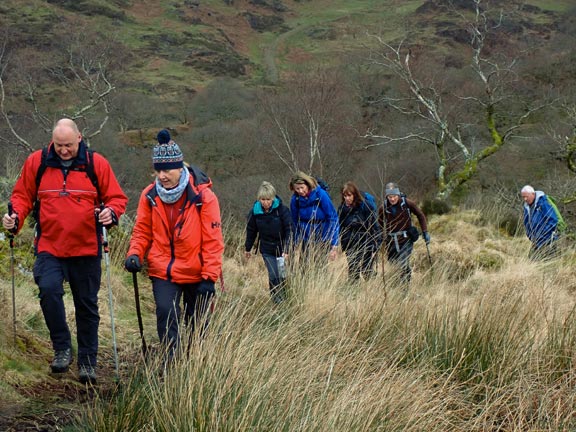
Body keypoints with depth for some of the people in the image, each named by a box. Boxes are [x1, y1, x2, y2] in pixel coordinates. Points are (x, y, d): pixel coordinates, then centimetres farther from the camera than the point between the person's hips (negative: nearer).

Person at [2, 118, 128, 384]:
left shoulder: (96, 164, 0)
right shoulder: (36, 162, 3)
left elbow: (117, 198, 5)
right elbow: (23, 195, 12)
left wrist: (111, 212, -17)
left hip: (86, 249, 0)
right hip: (49, 247, 0)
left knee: (87, 304, 8)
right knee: (49, 289, -25)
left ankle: (87, 362, 21)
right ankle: (62, 348, -8)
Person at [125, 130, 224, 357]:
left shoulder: (203, 196, -13)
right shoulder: (150, 195, -4)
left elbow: (212, 240, -11)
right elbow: (142, 231, 6)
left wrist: (209, 277, -13)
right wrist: (134, 254, -14)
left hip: (195, 273, -1)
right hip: (162, 272, 1)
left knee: (197, 324, 10)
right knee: (166, 313, -19)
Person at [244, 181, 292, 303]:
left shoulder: (282, 209, -15)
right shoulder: (255, 212, -6)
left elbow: (288, 230, -12)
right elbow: (251, 231, 8)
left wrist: (286, 249, -19)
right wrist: (247, 248, 16)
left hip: (281, 247, -2)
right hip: (266, 249, 2)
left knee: (281, 276, -2)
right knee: (273, 276, -3)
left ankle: (283, 300, 16)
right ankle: (276, 301, 9)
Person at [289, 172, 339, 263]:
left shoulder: (321, 195, -16)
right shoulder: (295, 200, -6)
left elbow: (333, 218, -12)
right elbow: (295, 223, 7)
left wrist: (334, 244, -15)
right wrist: (297, 244, 8)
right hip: (306, 241, 3)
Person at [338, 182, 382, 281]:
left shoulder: (365, 206, -9)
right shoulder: (342, 209, 3)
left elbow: (374, 226, -8)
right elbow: (340, 228, 12)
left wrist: (375, 247, -12)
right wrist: (343, 245, 7)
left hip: (366, 245, -4)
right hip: (351, 246, 4)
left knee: (367, 273, -2)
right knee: (353, 273, 3)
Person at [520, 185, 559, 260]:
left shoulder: (543, 203, -16)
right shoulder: (527, 206, 8)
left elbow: (553, 220, -17)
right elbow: (526, 223, 19)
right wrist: (530, 236, 8)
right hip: (536, 241, 8)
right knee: (531, 259, 5)